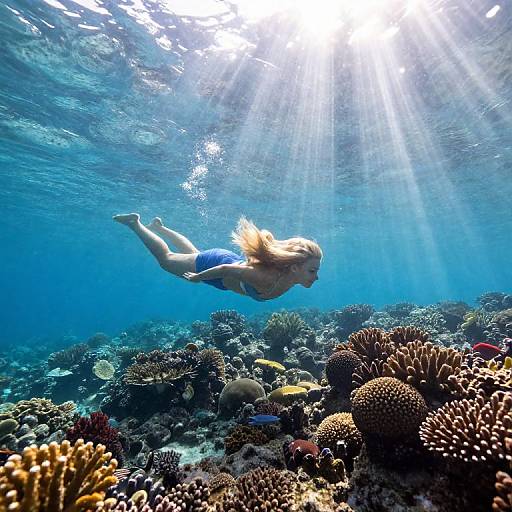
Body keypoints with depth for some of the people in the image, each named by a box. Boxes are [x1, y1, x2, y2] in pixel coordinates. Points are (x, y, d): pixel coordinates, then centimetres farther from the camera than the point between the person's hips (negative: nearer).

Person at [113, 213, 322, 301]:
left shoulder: (291, 275, -19)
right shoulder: (267, 278, -43)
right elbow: (225, 269, -33)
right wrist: (197, 278, -17)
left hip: (232, 259, 7)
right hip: (215, 264, -6)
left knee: (193, 254, 34)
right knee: (165, 259, 18)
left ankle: (158, 227, 54)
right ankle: (135, 223, 37)